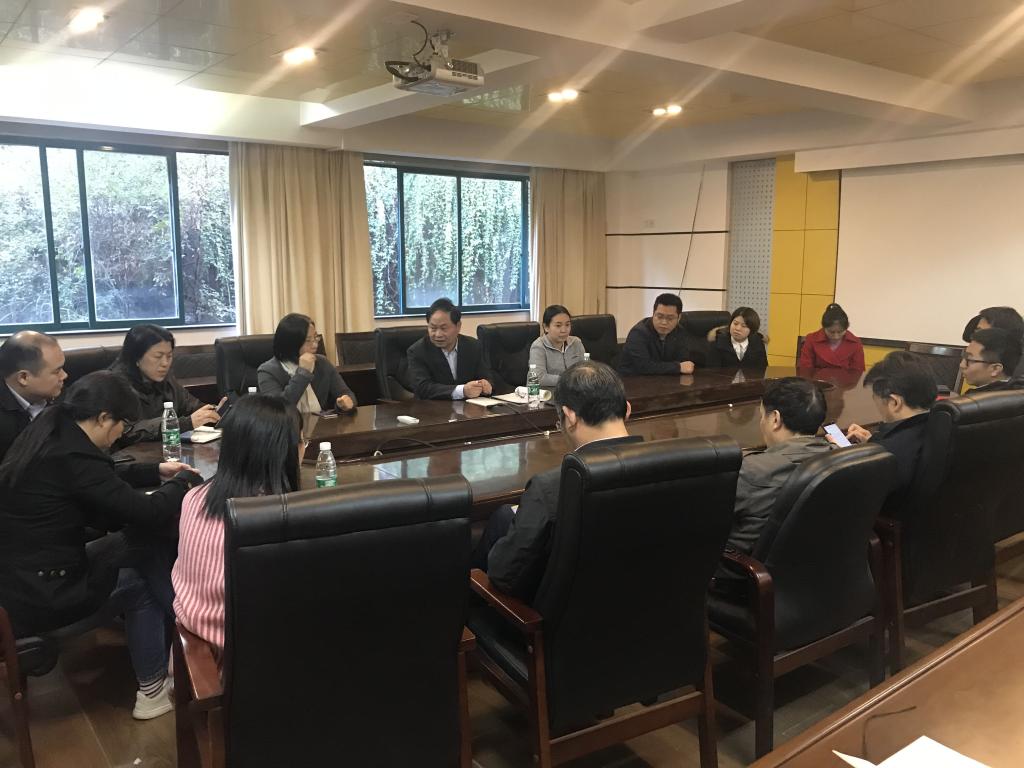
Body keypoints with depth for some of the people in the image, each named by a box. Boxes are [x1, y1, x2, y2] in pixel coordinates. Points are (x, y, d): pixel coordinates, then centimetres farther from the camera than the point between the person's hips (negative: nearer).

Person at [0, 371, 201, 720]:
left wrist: (156, 471, 16)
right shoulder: (71, 456, -26)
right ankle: (153, 691, 22)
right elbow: (147, 512, -23)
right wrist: (183, 481, -5)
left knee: (128, 548, 16)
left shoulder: (51, 431, 2)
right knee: (140, 584, 9)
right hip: (35, 595, -9)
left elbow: (106, 481, 18)